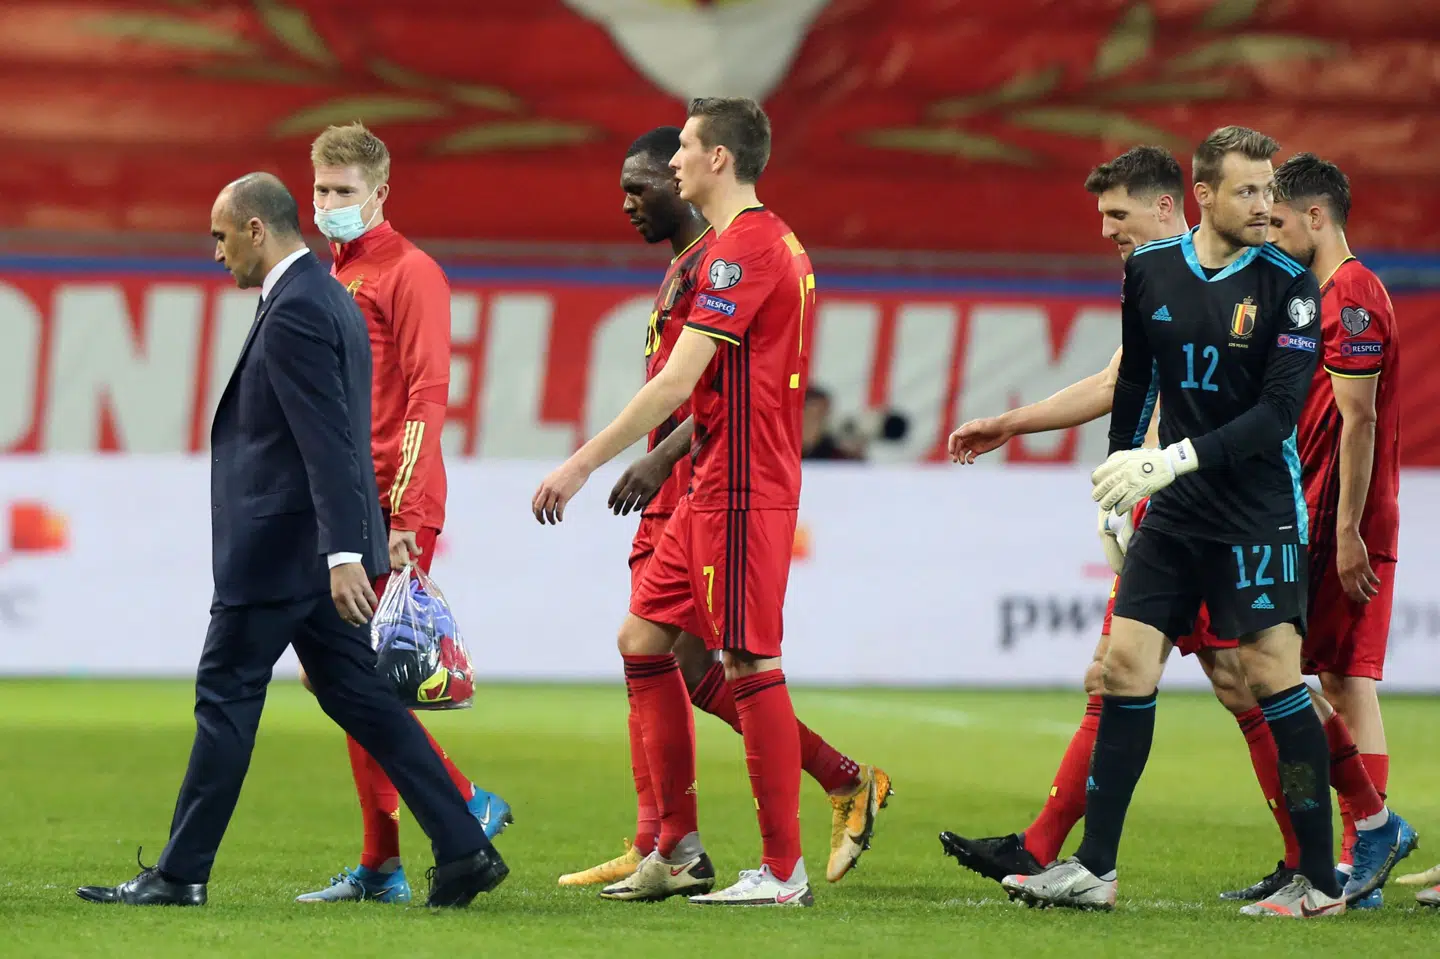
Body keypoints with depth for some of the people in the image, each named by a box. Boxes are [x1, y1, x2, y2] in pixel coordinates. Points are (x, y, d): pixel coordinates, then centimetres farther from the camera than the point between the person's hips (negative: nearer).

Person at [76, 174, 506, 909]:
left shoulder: (294, 312, -17)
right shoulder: (329, 299, 15)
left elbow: (328, 442, -24)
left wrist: (343, 554, -28)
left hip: (281, 547, -10)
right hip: (322, 547, 10)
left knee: (226, 697, -1)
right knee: (356, 696, 9)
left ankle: (180, 873, 5)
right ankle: (463, 850, 4)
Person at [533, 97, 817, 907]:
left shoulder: (743, 249, -16)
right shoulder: (774, 242, 16)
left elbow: (677, 384, -20)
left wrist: (585, 463, -18)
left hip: (741, 493, -10)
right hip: (711, 491, 10)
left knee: (751, 665, -7)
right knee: (644, 641, 11)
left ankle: (784, 871, -3)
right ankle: (678, 851, 13)